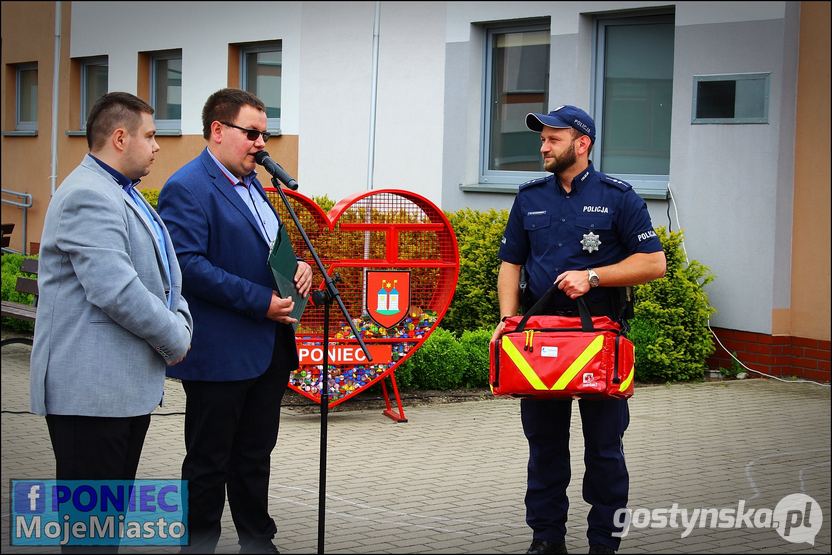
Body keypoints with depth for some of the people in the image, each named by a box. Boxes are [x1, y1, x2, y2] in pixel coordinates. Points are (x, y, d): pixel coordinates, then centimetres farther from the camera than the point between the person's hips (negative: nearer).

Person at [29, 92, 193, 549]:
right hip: (93, 389, -10)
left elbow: (161, 276, 21)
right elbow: (116, 291, -24)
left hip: (129, 385, 11)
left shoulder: (123, 194, 19)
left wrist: (179, 321, 0)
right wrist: (176, 340, -12)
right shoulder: (88, 196, -16)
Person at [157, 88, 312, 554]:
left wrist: (298, 265, 4)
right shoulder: (188, 188, -14)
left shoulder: (250, 182, 15)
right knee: (209, 462, 2)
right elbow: (189, 264, -22)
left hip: (268, 348, 9)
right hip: (220, 353, -9)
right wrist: (260, 301, -21)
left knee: (255, 456, 17)